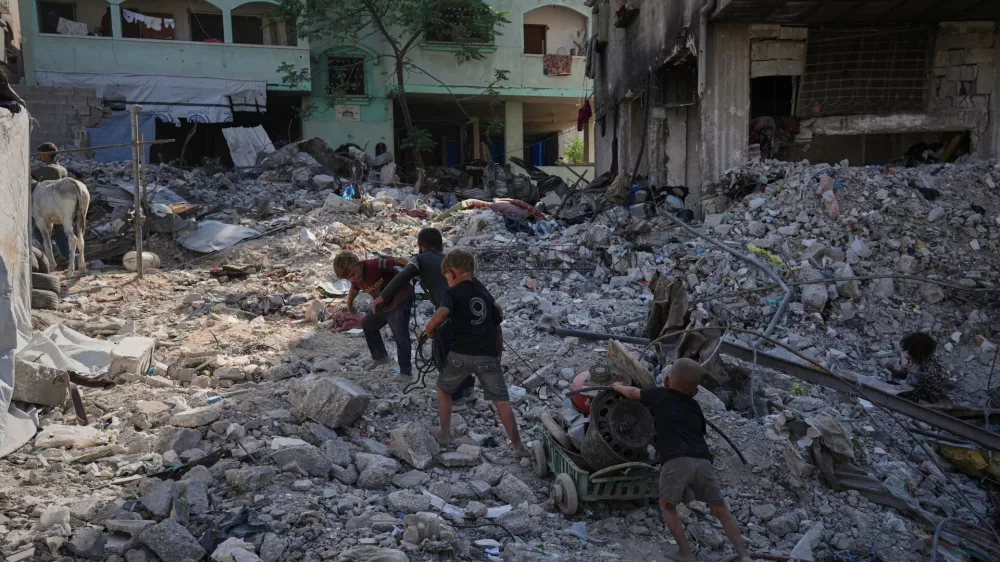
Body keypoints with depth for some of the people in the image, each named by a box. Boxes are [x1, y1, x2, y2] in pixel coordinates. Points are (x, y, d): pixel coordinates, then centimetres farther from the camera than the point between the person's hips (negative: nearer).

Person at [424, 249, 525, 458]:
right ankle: (518, 447, 2)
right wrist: (497, 354, 28)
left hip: (461, 354, -3)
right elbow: (497, 327, 19)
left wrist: (429, 329, -4)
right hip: (487, 355, 3)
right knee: (501, 400, 5)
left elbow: (442, 313, -23)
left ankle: (445, 434, 26)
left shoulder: (452, 292, 0)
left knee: (444, 388, 23)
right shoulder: (485, 293, 16)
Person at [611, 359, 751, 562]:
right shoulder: (694, 406, 27)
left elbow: (633, 392, 35)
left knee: (667, 506, 16)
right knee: (721, 510, 15)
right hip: (703, 461, 4)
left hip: (677, 460, -4)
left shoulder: (659, 395, 18)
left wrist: (618, 386, 54)